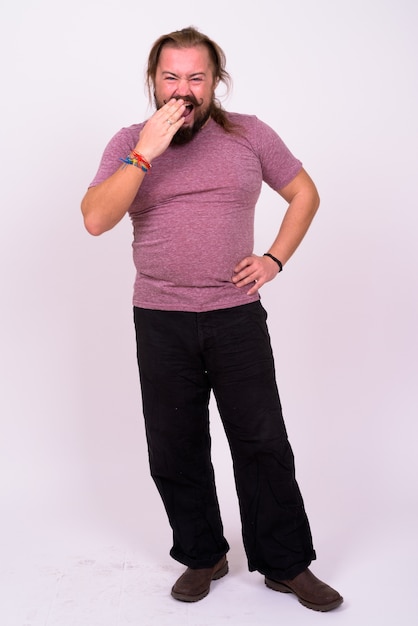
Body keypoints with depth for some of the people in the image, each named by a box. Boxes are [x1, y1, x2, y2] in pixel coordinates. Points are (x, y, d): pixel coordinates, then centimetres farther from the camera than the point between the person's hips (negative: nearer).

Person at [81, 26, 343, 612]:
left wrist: (275, 258, 1)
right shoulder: (129, 143, 2)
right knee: (174, 449, 8)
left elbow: (305, 193, 14)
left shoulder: (249, 135, 3)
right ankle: (202, 557, 28)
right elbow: (95, 220, -11)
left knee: (263, 443, 2)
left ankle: (286, 565, 18)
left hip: (238, 316, 0)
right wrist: (145, 154, -20)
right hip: (160, 321, 1)